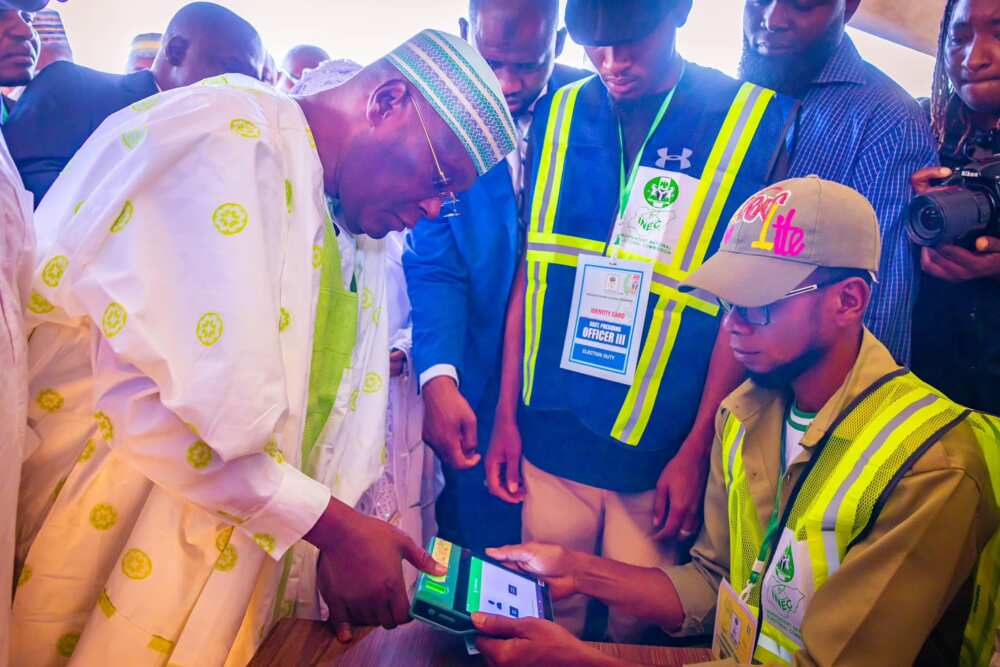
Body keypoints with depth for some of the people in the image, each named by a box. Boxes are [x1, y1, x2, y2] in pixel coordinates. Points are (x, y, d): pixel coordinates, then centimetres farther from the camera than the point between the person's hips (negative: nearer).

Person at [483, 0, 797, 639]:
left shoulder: (759, 120, -6)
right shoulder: (558, 115, 3)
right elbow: (530, 270, 5)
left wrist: (697, 450, -7)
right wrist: (506, 415, 5)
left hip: (663, 452, -2)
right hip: (550, 438, 3)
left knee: (637, 631, 14)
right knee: (546, 621, 17)